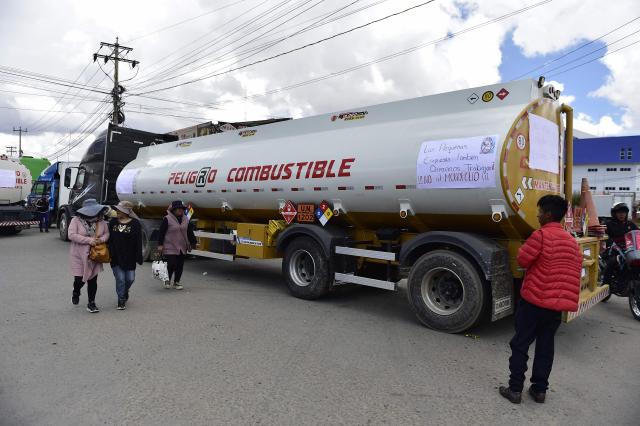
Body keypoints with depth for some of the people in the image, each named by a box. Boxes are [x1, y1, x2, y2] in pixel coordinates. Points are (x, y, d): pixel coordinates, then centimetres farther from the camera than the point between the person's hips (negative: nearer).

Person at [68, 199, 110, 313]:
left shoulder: (101, 221, 0)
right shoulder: (76, 220, -10)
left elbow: (107, 233, 9)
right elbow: (71, 235, -18)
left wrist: (101, 239, -14)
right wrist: (88, 240, -24)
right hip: (79, 256, -3)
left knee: (93, 280, 6)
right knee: (79, 279, 1)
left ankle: (91, 303, 18)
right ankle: (76, 293, 37)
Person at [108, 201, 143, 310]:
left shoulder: (135, 223, -5)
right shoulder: (113, 222, 4)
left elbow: (138, 242, -6)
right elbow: (109, 239, 8)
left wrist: (138, 257, -9)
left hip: (129, 258, -1)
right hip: (116, 257, 1)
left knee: (130, 278, 5)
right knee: (120, 279, 0)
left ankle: (125, 293, 37)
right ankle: (121, 301, 15)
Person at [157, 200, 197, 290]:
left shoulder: (186, 219, 8)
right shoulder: (167, 219, -8)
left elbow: (190, 232, 14)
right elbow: (161, 232, -6)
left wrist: (193, 242, 11)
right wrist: (160, 244, -9)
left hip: (182, 248, 5)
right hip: (170, 248, -5)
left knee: (180, 266, 7)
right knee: (171, 264, -9)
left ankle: (176, 282, 21)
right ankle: (167, 281, 16)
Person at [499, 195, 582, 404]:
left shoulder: (541, 235, -15)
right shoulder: (572, 241, 9)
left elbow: (522, 260, -11)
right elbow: (576, 270, 14)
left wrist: (523, 248, 7)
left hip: (534, 300, -6)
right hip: (558, 304, 6)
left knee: (520, 344, 4)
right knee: (545, 346, 16)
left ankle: (515, 389, 9)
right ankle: (540, 389, 22)